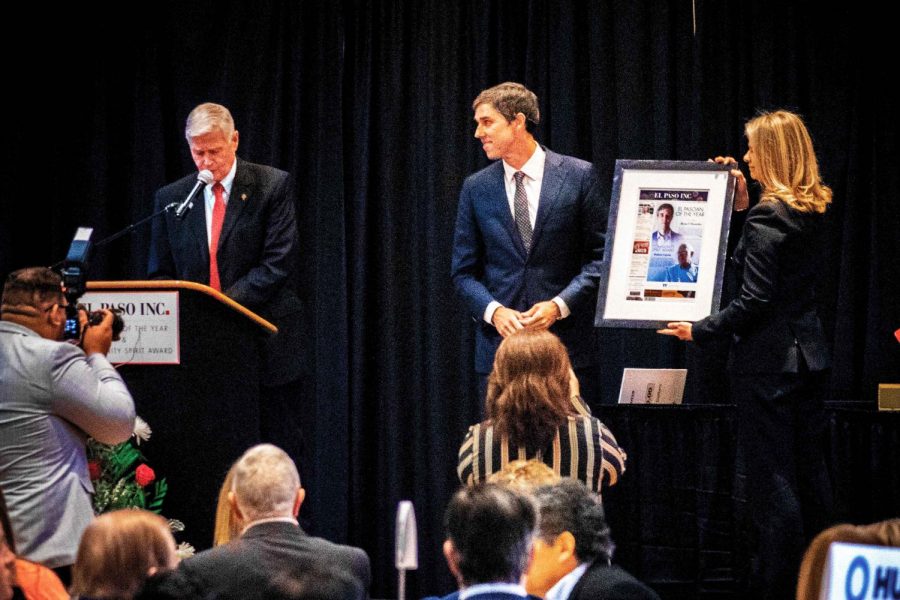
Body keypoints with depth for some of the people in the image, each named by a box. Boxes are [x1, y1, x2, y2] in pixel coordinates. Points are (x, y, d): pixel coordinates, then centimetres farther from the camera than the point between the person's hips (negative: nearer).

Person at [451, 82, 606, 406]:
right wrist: (494, 311, -9)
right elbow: (463, 271, 10)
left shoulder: (578, 176, 1)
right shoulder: (476, 188, 8)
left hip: (566, 344, -2)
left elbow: (600, 256, 1)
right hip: (498, 345, 2)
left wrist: (559, 305, -13)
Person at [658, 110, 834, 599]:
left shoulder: (766, 219, -17)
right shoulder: (813, 213, 7)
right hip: (808, 353, 9)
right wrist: (745, 204, 18)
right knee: (810, 475, 14)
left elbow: (754, 302, -20)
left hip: (768, 361, -9)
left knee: (771, 484, -4)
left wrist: (700, 331, -10)